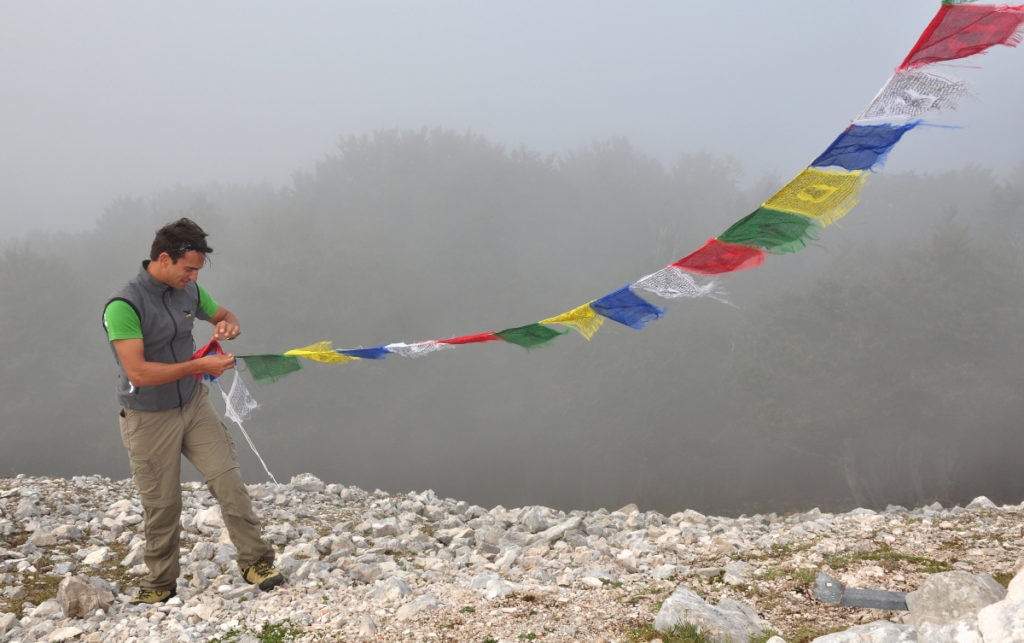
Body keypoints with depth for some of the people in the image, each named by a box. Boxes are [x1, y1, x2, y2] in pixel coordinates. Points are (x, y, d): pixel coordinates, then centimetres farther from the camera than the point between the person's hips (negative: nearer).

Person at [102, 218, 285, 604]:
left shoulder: (189, 291, -2)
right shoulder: (124, 306, -23)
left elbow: (224, 315, 17)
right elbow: (138, 372, -28)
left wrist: (228, 326, -8)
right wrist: (199, 365, -26)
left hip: (194, 404, 5)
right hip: (149, 419, -5)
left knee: (228, 480, -3)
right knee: (162, 505, 6)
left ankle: (255, 561, 7)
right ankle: (160, 583, 24)